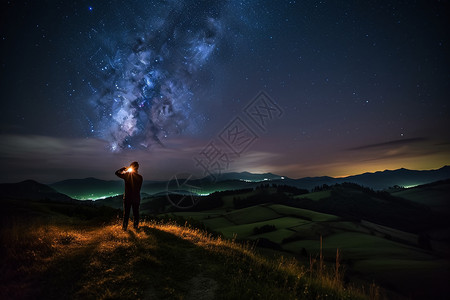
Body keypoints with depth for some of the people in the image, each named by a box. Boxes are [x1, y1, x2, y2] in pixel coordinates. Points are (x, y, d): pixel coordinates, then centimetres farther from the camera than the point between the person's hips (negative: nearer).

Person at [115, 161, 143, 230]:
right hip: (136, 198, 1)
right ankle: (136, 226, 20)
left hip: (127, 197, -1)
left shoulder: (127, 175, -11)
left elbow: (117, 172, 3)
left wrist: (124, 168, 10)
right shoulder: (140, 177, -7)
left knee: (126, 213, 11)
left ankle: (124, 227, 16)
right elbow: (139, 187, 4)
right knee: (136, 213, 13)